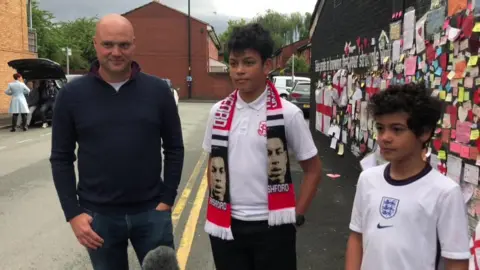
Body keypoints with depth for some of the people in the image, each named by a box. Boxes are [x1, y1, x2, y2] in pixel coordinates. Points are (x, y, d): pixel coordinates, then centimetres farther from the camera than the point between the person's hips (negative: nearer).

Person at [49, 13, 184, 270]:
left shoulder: (158, 90, -2)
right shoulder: (71, 94, -3)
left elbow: (174, 149, 3)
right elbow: (61, 158, 1)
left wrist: (167, 200, -3)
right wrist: (73, 213, -4)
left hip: (151, 211, 0)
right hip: (98, 215, 0)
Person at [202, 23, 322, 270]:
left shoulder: (288, 114, -9)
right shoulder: (218, 112, 1)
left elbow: (312, 169, -1)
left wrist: (297, 215, -3)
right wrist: (214, 207, 8)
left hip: (272, 226, -3)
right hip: (226, 225, 3)